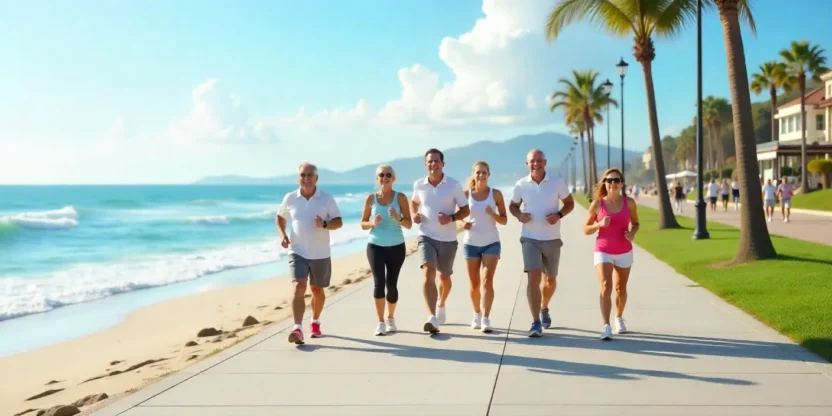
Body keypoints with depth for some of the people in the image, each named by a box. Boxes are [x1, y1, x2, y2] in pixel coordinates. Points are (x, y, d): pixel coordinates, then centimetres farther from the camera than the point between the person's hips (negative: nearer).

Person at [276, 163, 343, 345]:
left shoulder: (327, 199, -5)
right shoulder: (290, 198, -1)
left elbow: (338, 222, -2)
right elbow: (280, 217, 15)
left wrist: (325, 224, -23)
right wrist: (282, 234, -3)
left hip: (320, 254, 1)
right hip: (298, 252, -1)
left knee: (317, 290, 16)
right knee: (299, 287, -18)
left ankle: (315, 322, 39)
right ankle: (298, 329, -24)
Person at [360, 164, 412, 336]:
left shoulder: (400, 197, -1)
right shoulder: (371, 198, 1)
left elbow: (409, 224, -3)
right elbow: (363, 224, 6)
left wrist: (398, 218, -22)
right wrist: (373, 223, -15)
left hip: (396, 247, 0)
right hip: (375, 246, 0)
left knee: (391, 284, 4)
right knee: (378, 283, -11)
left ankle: (391, 318, 26)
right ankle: (380, 322, 0)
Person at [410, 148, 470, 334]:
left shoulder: (454, 185, -7)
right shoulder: (419, 185, -1)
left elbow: (465, 209, -1)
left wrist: (452, 218, -20)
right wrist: (414, 214, -1)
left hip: (448, 239, 0)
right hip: (426, 236, 0)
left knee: (444, 277, 18)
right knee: (428, 273, -21)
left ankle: (441, 305, 48)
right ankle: (432, 318, -28)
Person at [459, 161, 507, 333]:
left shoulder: (496, 194, -2)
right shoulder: (466, 194, 0)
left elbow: (504, 220, 1)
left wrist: (493, 214, -19)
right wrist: (463, 223, -14)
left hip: (491, 243, -1)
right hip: (471, 243, 1)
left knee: (487, 281, -14)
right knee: (474, 284, 9)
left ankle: (486, 319, -15)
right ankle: (477, 314, 30)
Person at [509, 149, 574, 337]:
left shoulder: (557, 183, -5)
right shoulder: (521, 185, -3)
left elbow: (570, 203, 6)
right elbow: (513, 205, 11)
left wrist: (559, 215, -14)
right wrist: (519, 215, -12)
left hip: (552, 239, 1)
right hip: (530, 238, -1)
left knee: (550, 280, 17)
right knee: (533, 277, -17)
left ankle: (544, 309, 45)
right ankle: (536, 322, -16)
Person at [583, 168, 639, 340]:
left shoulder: (629, 203, -5)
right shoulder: (597, 204, -8)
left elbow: (635, 223, 11)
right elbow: (586, 229, -1)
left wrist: (632, 233, -11)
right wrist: (599, 224, -20)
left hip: (624, 252, 2)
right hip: (603, 252, -2)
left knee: (620, 289, 16)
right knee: (605, 287, -19)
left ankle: (619, 317, 42)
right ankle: (606, 326, -22)